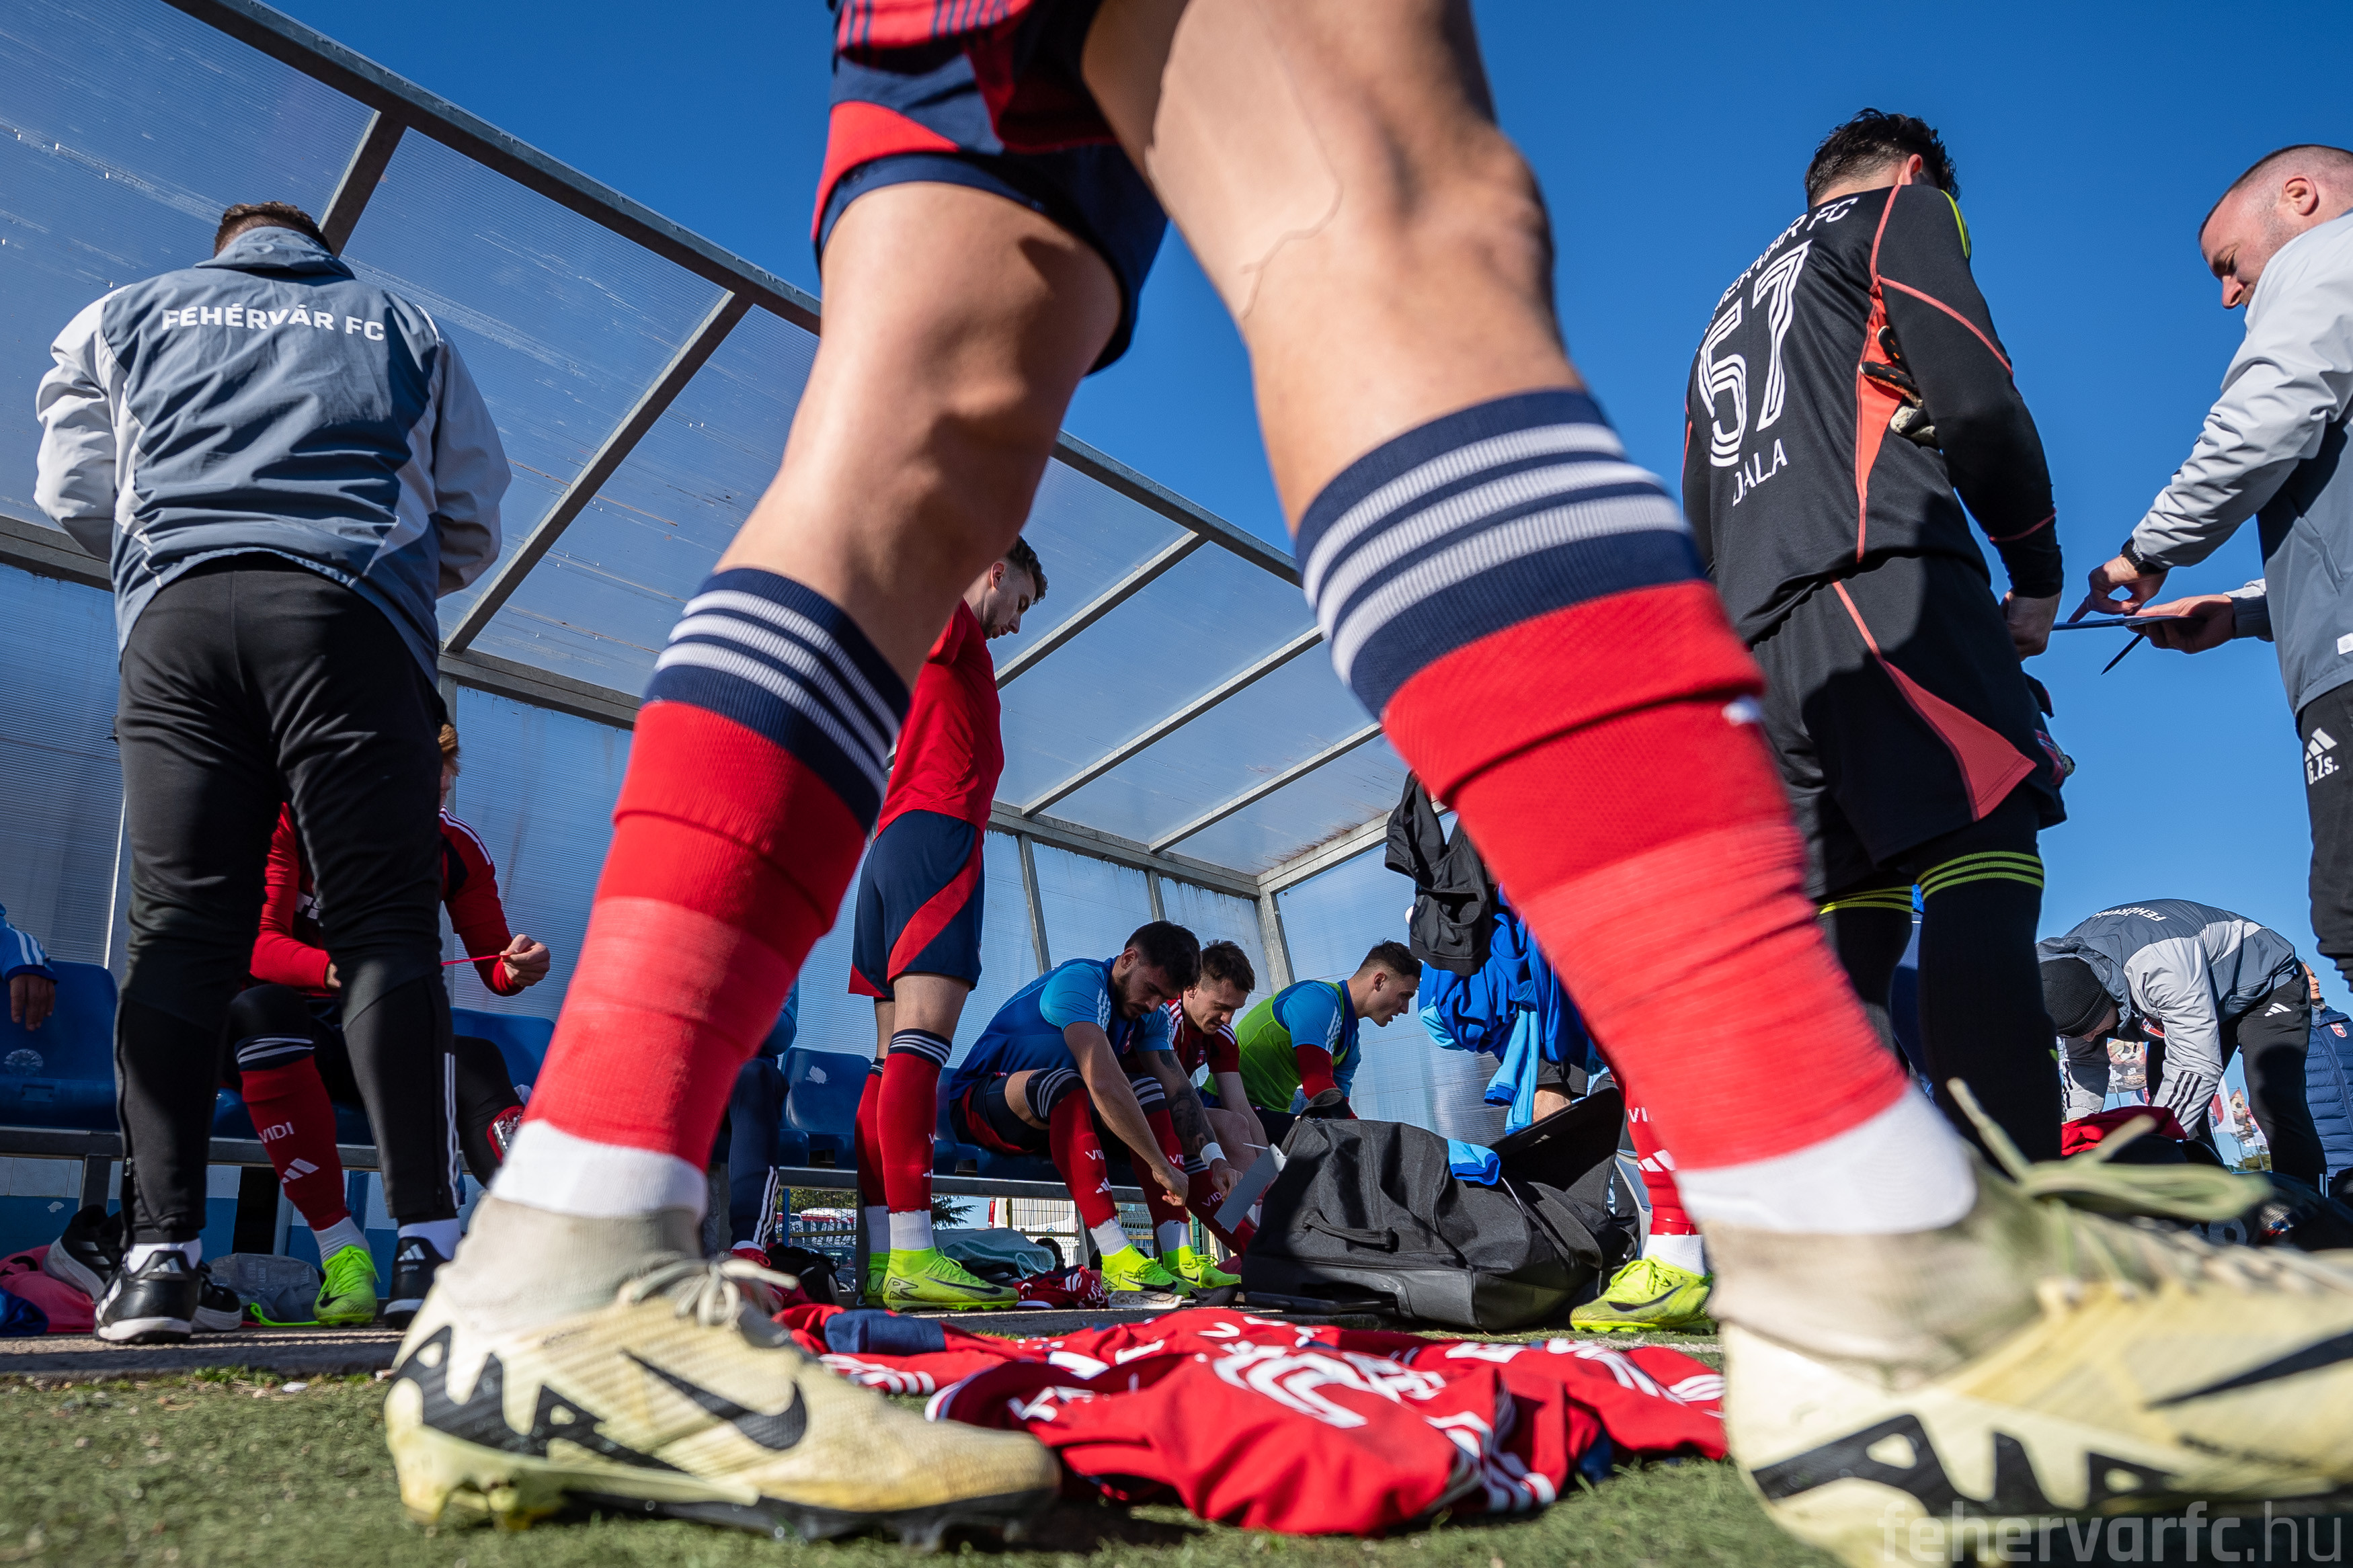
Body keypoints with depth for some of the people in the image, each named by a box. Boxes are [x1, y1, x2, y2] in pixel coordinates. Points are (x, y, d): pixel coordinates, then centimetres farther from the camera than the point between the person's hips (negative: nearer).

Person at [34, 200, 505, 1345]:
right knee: (384, 921, -6)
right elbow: (470, 529, 20)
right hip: (351, 619, -1)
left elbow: (76, 496, 18)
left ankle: (160, 1248, -7)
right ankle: (424, 1232, -13)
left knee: (179, 926, 0)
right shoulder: (403, 328, 24)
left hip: (178, 620, 2)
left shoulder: (126, 316, 26)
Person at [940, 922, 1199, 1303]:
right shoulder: (1080, 982, -24)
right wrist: (1161, 1166, -36)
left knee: (1148, 1090, -12)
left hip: (1059, 1120, 8)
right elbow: (1103, 1084, -37)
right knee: (1062, 1083, -36)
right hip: (979, 1107, -7)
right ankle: (1116, 1258, -44)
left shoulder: (1150, 1016, 4)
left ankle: (1176, 1255, -23)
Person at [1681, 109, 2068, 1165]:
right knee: (1986, 875, -19)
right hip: (1881, 580, -7)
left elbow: (1701, 534, 30)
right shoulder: (1902, 209, 16)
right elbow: (1976, 398, -3)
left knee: (1852, 919, 4)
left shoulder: (1731, 314, 36)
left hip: (1760, 634, 7)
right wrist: (2039, 574, 7)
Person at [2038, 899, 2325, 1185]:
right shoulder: (2065, 964, -22)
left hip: (2266, 986, -7)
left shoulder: (2158, 964, -45)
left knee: (2274, 1105, -23)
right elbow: (2085, 1061, -7)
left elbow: (2197, 1064, -44)